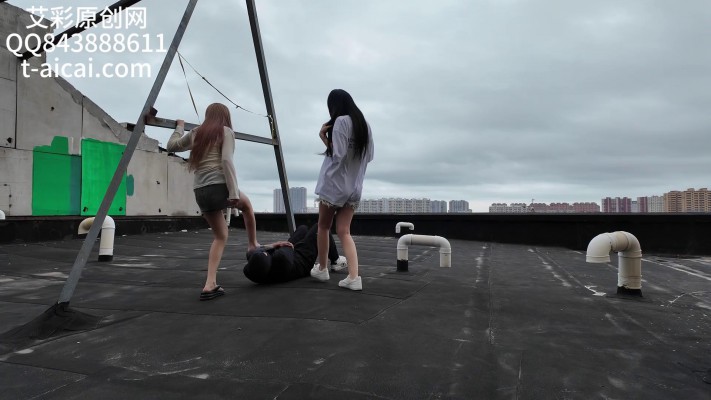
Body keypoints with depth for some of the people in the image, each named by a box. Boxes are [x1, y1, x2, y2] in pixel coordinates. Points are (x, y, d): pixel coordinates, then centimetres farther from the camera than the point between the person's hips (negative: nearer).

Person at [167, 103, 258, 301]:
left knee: (220, 236, 16)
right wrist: (234, 193, -16)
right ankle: (253, 245, 38)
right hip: (219, 187, -5)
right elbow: (226, 161, -11)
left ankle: (210, 285, 4)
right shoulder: (225, 131, 4)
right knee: (246, 204, 29)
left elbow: (171, 145, 30)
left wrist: (180, 128, 46)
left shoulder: (196, 133, 18)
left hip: (200, 191, 5)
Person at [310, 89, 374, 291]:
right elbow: (369, 157, 18)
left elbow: (337, 155, -17)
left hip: (334, 184, -6)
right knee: (344, 232, 5)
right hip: (354, 187, 6)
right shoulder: (365, 124, 12)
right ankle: (354, 277, -7)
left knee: (323, 227, 13)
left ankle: (321, 269, 25)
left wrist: (323, 137, -8)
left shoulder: (341, 121, -11)